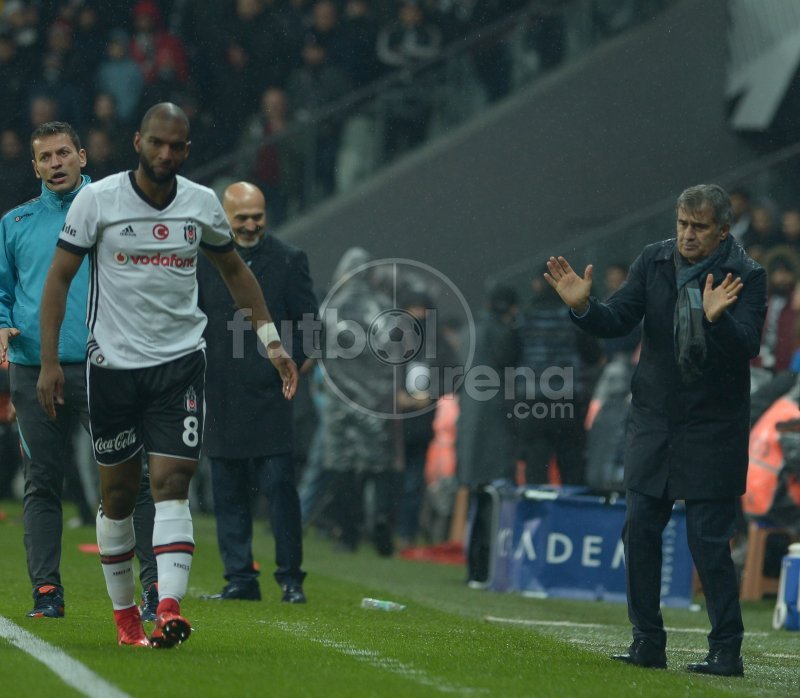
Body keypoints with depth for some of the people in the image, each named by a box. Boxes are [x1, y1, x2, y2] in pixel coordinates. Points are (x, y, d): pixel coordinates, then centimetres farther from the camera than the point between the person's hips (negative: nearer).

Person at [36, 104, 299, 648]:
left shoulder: (203, 204, 4)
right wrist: (49, 360, -7)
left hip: (180, 362, 1)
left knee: (172, 483, -13)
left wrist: (271, 339, 15)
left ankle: (170, 608, -23)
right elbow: (59, 278, 0)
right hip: (113, 363, -1)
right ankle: (124, 613, 17)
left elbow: (234, 269, 19)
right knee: (118, 492, 5)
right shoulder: (97, 200, -4)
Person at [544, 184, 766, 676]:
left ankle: (727, 650, 2)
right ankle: (648, 643, 12)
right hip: (654, 420, 5)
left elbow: (747, 348, -22)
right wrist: (583, 306, -19)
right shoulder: (654, 261, 2)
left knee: (709, 539, -6)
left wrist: (717, 319, -40)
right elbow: (617, 321, 0)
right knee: (640, 529, 3)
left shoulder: (746, 276, -11)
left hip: (713, 428, -5)